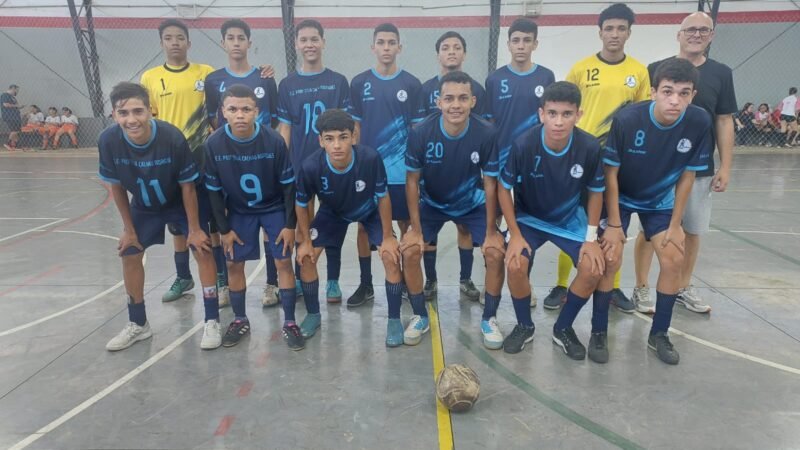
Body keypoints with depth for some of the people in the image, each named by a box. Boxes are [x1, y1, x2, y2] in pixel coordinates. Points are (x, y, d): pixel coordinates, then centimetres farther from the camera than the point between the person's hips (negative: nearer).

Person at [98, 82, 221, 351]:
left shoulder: (173, 138, -34)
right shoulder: (108, 142, -26)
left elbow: (187, 186, -22)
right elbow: (116, 186, -9)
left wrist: (194, 229, -16)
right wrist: (129, 228, -3)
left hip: (181, 203, -3)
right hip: (143, 206, 4)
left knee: (202, 251, -9)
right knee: (129, 255, 7)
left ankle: (212, 322, 3)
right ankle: (138, 324, 24)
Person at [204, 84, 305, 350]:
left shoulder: (274, 141, -25)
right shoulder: (214, 144, -20)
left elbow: (288, 184, -14)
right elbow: (214, 190, -8)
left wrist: (290, 224, -12)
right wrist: (224, 229, -5)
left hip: (275, 208, -2)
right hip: (239, 211, 2)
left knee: (284, 262, -4)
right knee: (234, 264, 5)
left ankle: (289, 323, 9)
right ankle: (240, 321, 25)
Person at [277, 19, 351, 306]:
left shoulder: (338, 82, 4)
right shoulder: (287, 84, 7)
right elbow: (284, 128, 6)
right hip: (299, 165, 1)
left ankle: (333, 281, 16)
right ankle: (300, 278, 22)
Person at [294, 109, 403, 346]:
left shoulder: (371, 158, -39)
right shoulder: (310, 167, -35)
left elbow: (383, 197, -22)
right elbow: (302, 204, -14)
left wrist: (387, 237, -16)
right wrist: (305, 241, -8)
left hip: (369, 210, -1)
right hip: (332, 212, 2)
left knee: (391, 257, -17)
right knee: (306, 257, -6)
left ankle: (394, 320, 2)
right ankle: (313, 315, 17)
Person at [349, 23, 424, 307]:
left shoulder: (411, 84, 2)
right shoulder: (359, 83, 4)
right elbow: (355, 127, 7)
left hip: (402, 170, -1)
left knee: (406, 226, 7)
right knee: (364, 226, 6)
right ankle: (366, 285, 20)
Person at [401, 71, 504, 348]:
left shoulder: (486, 133, -25)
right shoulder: (421, 132, -25)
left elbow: (490, 184, -14)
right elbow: (412, 181, -14)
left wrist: (491, 231, -14)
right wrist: (416, 229, -15)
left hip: (473, 204, 0)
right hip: (432, 203, 0)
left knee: (496, 252, -16)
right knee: (409, 251, -16)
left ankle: (489, 318, 7)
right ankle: (420, 317, 6)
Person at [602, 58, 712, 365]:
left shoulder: (699, 122, -21)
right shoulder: (627, 120, -29)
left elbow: (687, 177, -9)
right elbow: (611, 173, -20)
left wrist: (675, 225, -7)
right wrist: (614, 224, -18)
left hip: (660, 201, 3)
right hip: (620, 197, -3)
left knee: (674, 259, -3)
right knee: (610, 258, -13)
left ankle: (659, 334, 15)